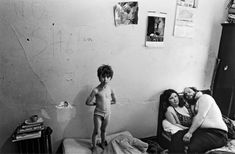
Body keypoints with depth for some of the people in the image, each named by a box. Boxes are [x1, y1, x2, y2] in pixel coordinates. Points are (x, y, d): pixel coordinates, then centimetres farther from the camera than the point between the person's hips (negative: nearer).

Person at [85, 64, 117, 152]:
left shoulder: (110, 89, -7)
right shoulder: (96, 90, -19)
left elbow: (114, 101, 9)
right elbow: (87, 102, -14)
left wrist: (106, 102, 0)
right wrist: (97, 103, -7)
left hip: (107, 113, 3)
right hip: (98, 113, -3)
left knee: (103, 130, 21)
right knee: (96, 131, 8)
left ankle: (103, 144, 42)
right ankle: (94, 146, 30)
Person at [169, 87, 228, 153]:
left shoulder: (205, 97, 1)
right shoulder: (194, 105, 26)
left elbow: (200, 117, -12)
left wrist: (189, 132, -16)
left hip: (216, 132, -7)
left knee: (193, 147, -34)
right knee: (176, 137, -16)